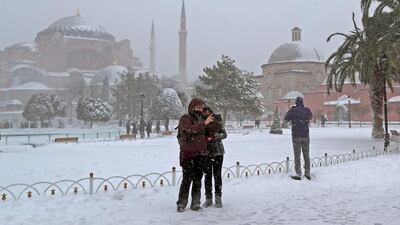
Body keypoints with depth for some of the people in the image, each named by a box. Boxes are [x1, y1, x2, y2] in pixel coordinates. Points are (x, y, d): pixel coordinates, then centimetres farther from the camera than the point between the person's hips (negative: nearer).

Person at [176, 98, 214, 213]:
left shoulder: (201, 120, 18)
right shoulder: (185, 119, -3)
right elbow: (190, 129, -24)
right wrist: (204, 123, -26)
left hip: (200, 155, 6)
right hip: (188, 154, -6)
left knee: (198, 180, 9)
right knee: (187, 179, -8)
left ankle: (195, 204, 17)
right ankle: (181, 204, 2)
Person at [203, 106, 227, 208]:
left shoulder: (217, 120, 2)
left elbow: (224, 134, -3)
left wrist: (215, 137, -18)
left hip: (217, 151, -1)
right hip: (206, 152, 1)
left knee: (217, 175, 1)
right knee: (207, 175, 5)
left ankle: (218, 198, 9)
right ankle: (208, 198, 15)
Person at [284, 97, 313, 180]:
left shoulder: (293, 111, -11)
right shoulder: (307, 110, -2)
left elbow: (286, 118, 6)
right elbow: (310, 117, 21)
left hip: (296, 136, -3)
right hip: (306, 136, 3)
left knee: (297, 156, 3)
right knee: (306, 155, 13)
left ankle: (298, 174, 4)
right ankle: (307, 173, 17)